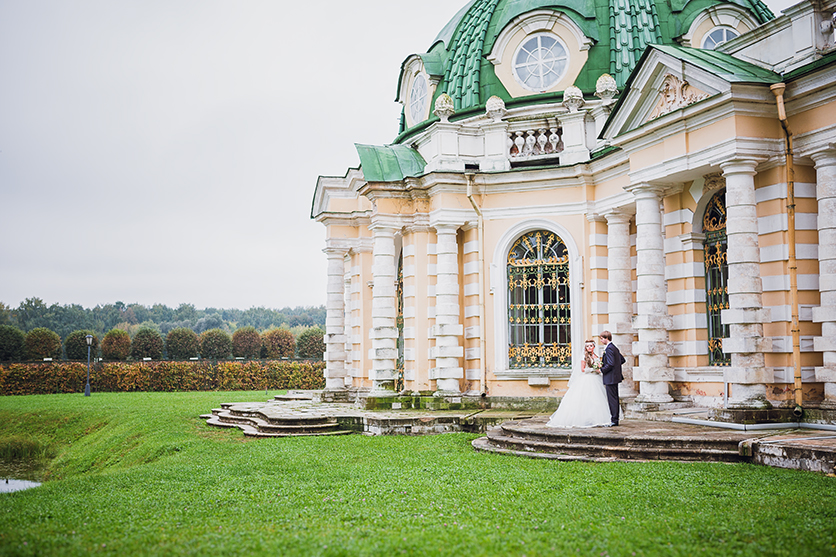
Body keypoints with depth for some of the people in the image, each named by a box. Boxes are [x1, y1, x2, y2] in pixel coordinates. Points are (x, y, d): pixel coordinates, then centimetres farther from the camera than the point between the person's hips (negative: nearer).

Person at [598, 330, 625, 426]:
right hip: (615, 376, 10)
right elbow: (622, 360, 20)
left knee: (612, 399, -7)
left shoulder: (609, 348, -17)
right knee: (614, 399, 14)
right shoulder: (614, 347, 14)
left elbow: (610, 364, -23)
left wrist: (602, 370, -12)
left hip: (610, 378, -10)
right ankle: (615, 419, 19)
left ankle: (614, 420, -5)